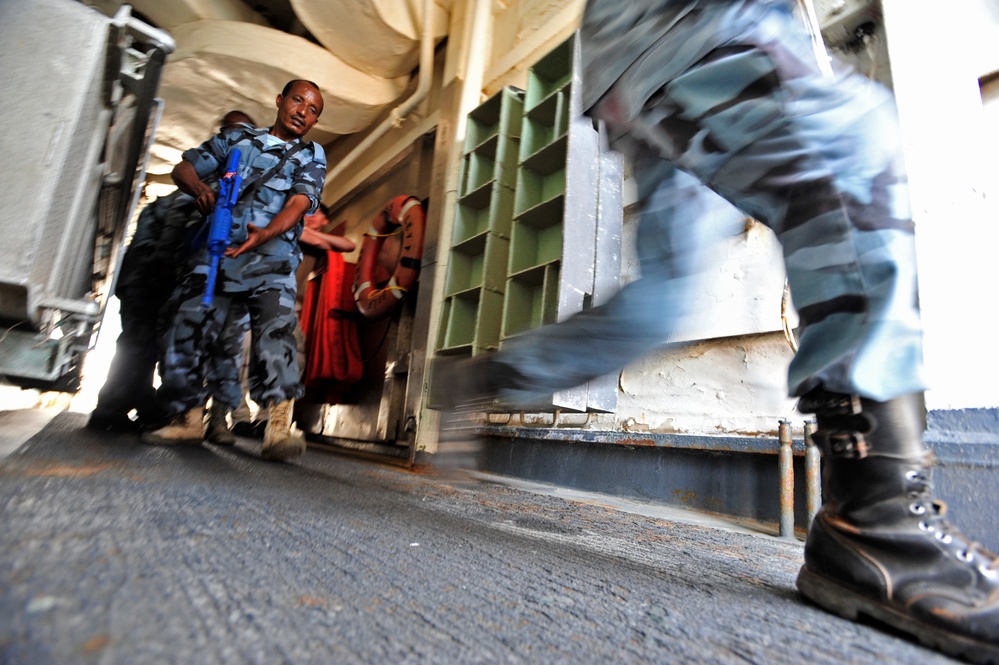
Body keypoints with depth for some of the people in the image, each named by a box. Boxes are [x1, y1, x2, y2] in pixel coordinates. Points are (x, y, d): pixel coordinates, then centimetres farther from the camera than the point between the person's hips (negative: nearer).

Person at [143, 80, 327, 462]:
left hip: (271, 258, -3)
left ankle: (278, 428, -32)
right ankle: (189, 421, 14)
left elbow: (298, 204, -5)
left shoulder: (311, 155, 12)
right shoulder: (237, 138, 20)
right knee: (187, 331, -2)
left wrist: (265, 234, -25)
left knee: (275, 331, -24)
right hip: (217, 252, 3)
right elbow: (184, 167, 21)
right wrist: (199, 188, -4)